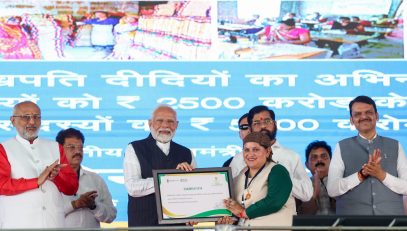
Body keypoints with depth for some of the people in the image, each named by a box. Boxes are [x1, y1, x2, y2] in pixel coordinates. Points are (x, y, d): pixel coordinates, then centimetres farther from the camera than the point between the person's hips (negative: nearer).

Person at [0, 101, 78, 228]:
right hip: (18, 225, -3)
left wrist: (56, 176, -7)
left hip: (54, 223, 3)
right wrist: (37, 181, -14)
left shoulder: (55, 148, 18)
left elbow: (72, 188, 13)